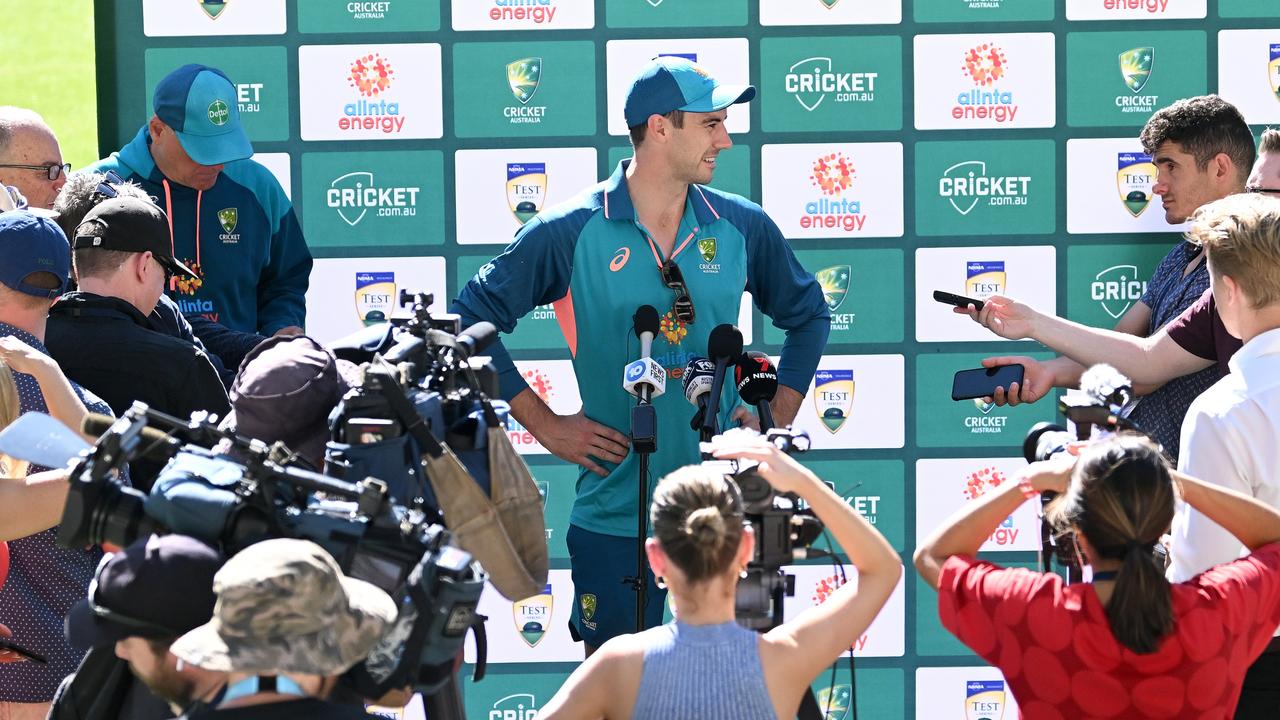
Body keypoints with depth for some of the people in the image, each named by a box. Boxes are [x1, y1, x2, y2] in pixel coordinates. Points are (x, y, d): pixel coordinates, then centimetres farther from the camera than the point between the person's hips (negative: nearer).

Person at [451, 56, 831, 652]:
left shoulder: (743, 227, 4)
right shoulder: (570, 233, -6)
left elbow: (807, 315, 20)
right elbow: (471, 319, 0)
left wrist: (779, 417, 9)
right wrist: (545, 424, -3)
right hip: (615, 509, -3)